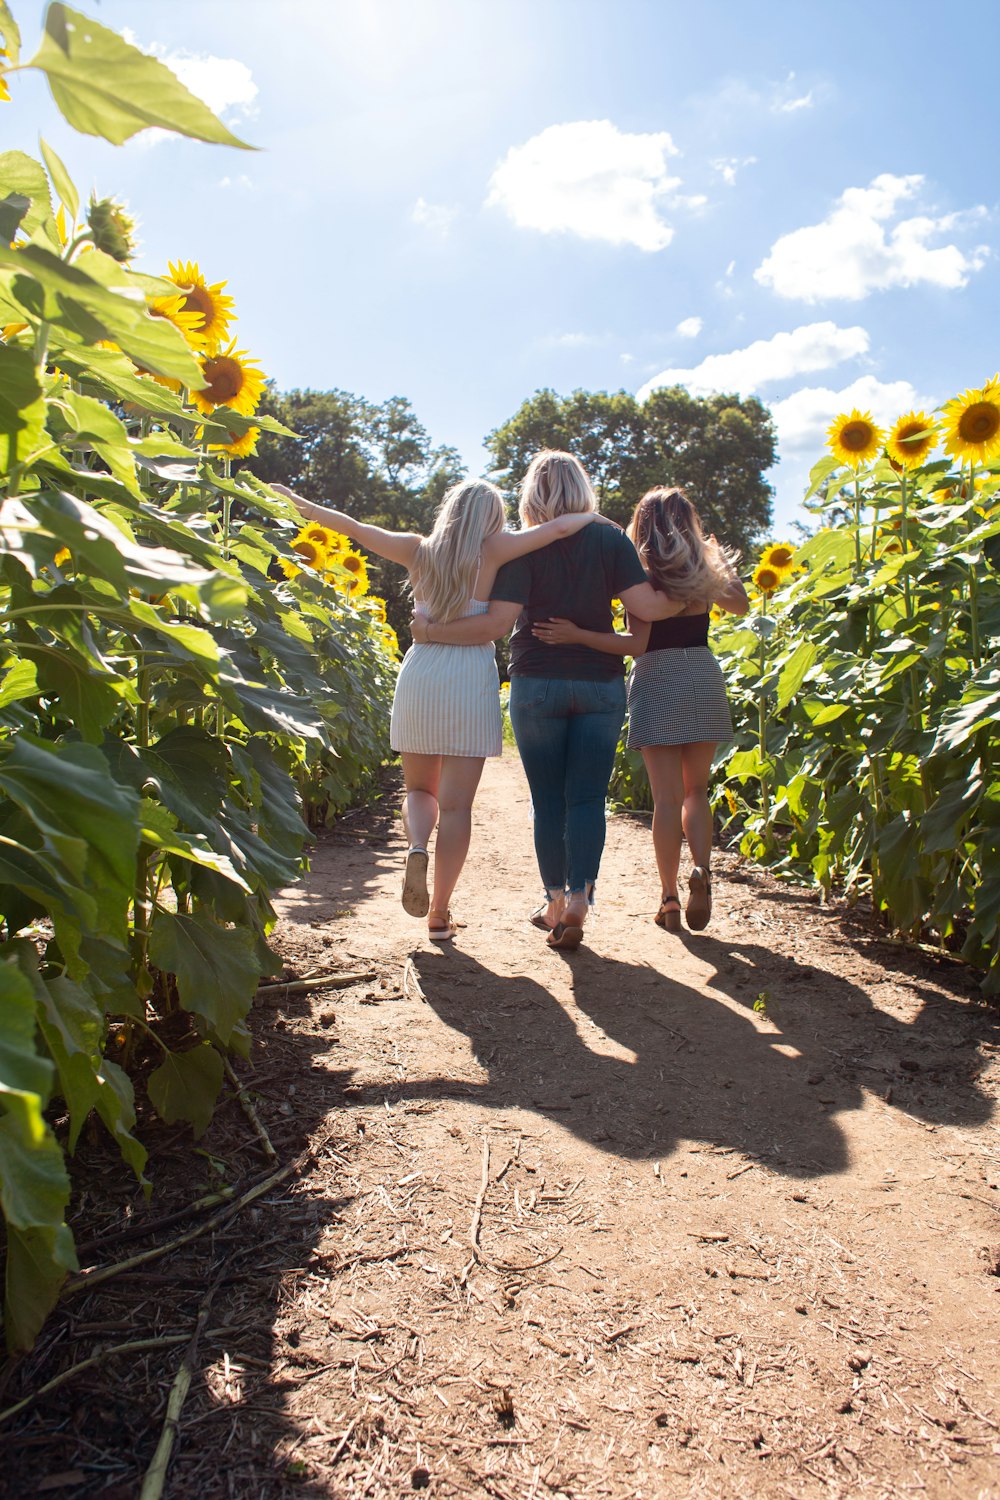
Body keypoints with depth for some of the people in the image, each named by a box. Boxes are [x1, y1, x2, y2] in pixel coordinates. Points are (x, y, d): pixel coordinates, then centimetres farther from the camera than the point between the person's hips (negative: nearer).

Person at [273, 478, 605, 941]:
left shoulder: (420, 550, 8)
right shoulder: (491, 551, 0)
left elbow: (353, 527, 16)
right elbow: (560, 526, -5)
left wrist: (298, 502, 30)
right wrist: (594, 517, 15)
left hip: (419, 676, 3)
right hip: (471, 680, -3)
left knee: (419, 790, 19)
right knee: (455, 803, 3)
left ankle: (416, 847, -13)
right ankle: (439, 914, 6)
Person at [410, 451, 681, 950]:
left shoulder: (524, 547, -3)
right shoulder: (611, 539, 3)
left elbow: (498, 622, -12)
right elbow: (645, 606, -5)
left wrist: (431, 631, -3)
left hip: (537, 684, -1)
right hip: (600, 684, 1)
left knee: (548, 800, 8)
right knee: (587, 797, 3)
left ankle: (555, 902, 15)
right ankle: (579, 899, -9)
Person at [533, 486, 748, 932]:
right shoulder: (706, 572, 4)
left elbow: (636, 644, -17)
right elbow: (741, 604, 23)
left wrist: (575, 634, -22)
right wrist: (721, 560, 32)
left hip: (657, 682, -3)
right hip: (703, 680, 3)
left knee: (667, 797, 1)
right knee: (695, 791, 15)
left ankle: (670, 899, 4)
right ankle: (702, 870, -8)